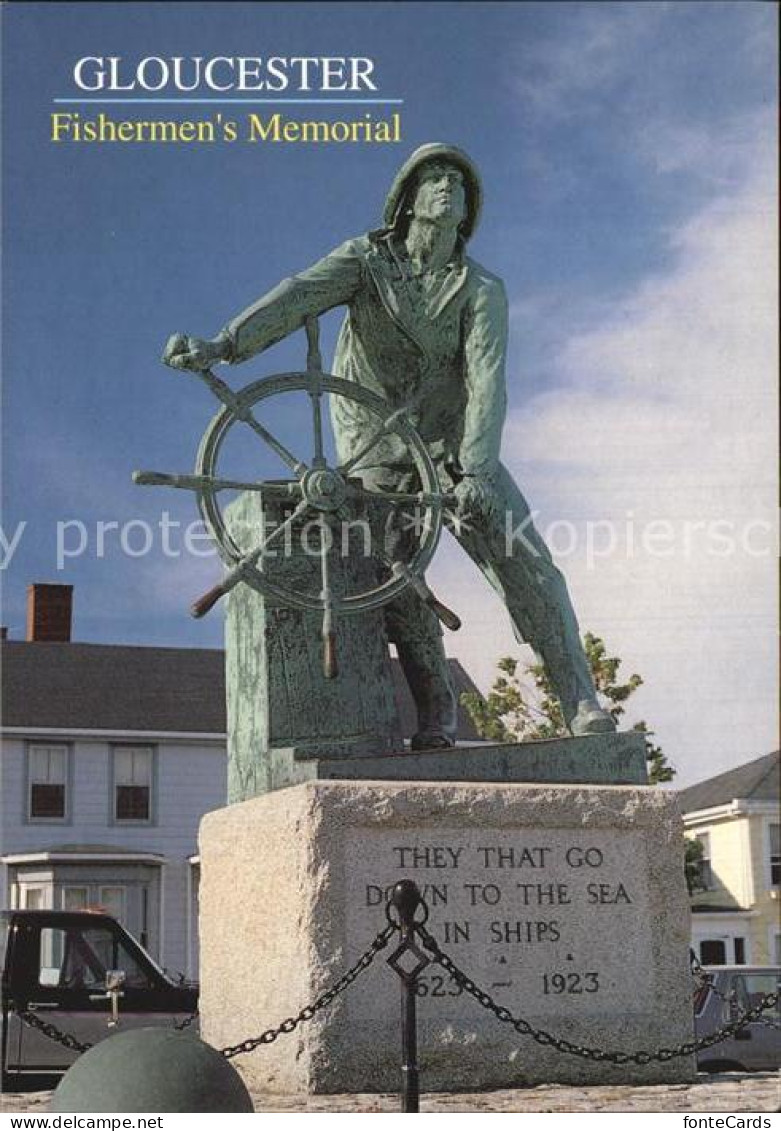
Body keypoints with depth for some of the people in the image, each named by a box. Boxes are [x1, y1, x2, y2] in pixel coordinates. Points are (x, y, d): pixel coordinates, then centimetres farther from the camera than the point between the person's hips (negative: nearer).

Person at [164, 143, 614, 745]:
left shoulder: (482, 289, -7)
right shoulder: (366, 258, -4)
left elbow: (486, 380, -21)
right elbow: (298, 296, -22)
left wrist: (475, 470, -38)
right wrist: (224, 344, -40)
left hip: (453, 445, 0)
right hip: (376, 456, 0)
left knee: (524, 562, -15)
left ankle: (583, 705, -11)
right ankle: (436, 716, 4)